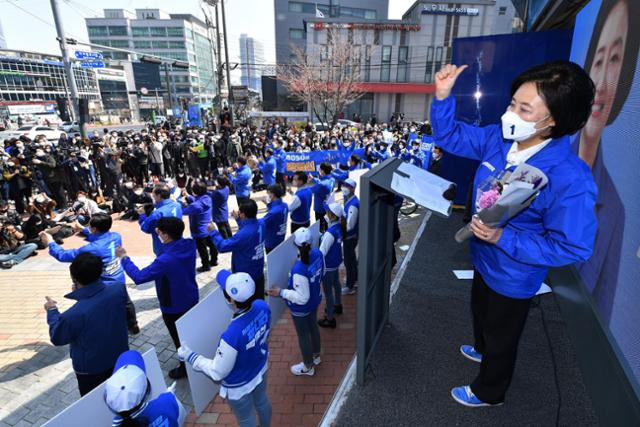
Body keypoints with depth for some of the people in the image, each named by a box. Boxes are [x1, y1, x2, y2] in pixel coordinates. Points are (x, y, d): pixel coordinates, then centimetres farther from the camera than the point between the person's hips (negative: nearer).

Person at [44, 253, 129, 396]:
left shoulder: (74, 314, -36)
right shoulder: (118, 291, -25)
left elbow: (57, 338, -12)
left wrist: (52, 311, 1)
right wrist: (83, 293, 4)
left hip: (91, 369, -4)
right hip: (120, 359, 4)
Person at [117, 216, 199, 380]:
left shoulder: (165, 260, -36)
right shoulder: (189, 245, -16)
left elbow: (139, 277, -25)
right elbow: (178, 236, 9)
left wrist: (124, 258, -14)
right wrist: (160, 230, -1)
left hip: (174, 308, -7)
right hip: (192, 300, 7)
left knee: (179, 339, 18)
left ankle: (185, 368, 39)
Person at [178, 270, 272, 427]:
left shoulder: (231, 336, -43)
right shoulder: (263, 307, -26)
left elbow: (218, 372, -24)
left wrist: (190, 356, -13)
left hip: (239, 387, -6)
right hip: (261, 370, 6)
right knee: (262, 402, 34)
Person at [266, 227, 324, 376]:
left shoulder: (299, 270, -40)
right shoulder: (317, 253, -19)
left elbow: (302, 298, -30)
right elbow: (322, 273, 1)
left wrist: (281, 293, -24)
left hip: (301, 309, -7)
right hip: (315, 300, 7)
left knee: (303, 335, 17)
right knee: (313, 327, 29)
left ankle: (308, 367, 42)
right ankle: (316, 356, 55)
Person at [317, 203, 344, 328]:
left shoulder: (330, 233, -32)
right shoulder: (339, 226, -8)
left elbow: (322, 252, -28)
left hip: (328, 265, -9)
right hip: (336, 261, 9)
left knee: (328, 291, 5)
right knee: (336, 283, 28)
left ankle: (330, 319, 19)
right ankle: (337, 306, 52)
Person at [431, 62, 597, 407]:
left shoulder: (570, 179, -34)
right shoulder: (499, 138, -14)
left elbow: (572, 247, -28)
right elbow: (450, 136, -3)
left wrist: (503, 237, -36)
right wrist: (443, 96, -19)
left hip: (513, 277, -7)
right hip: (484, 258, 7)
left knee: (501, 336, 20)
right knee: (481, 311, 34)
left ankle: (488, 392, 49)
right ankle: (482, 349, 67)